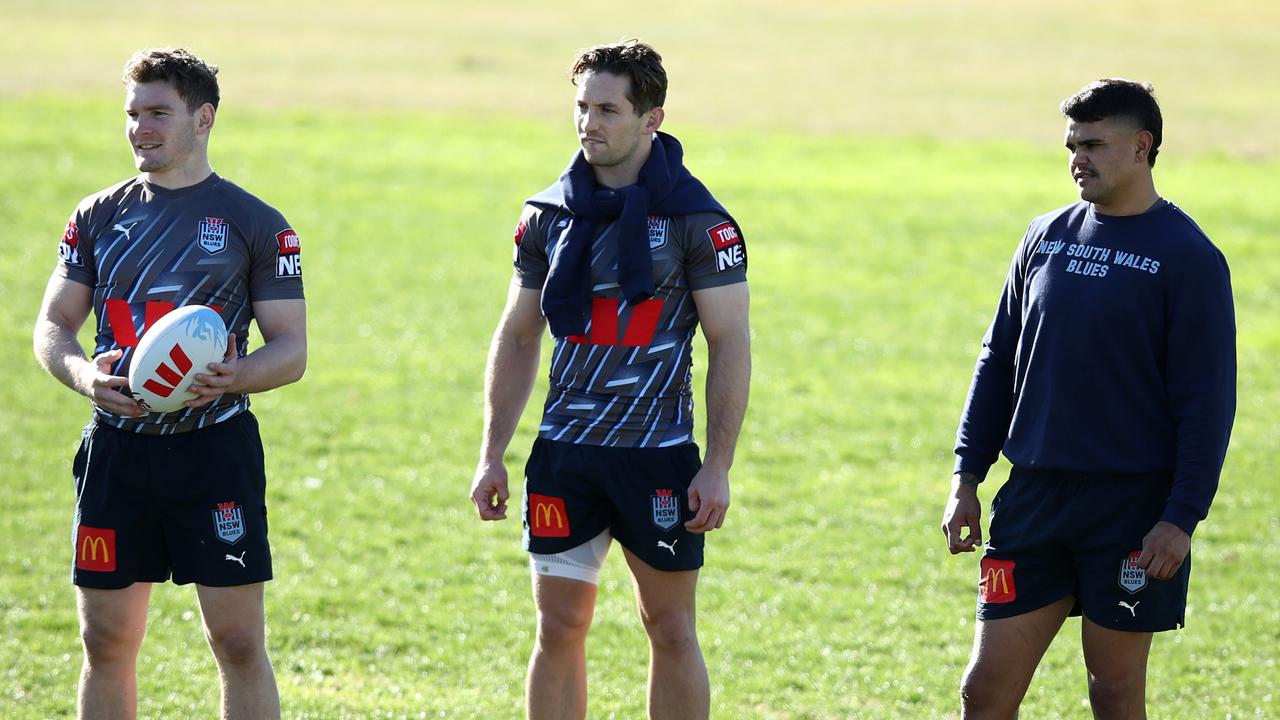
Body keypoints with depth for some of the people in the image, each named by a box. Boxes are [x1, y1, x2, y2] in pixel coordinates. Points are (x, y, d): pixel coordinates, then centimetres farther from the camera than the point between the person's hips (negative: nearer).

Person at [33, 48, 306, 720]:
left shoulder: (255, 223, 1)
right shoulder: (98, 215, 10)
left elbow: (291, 349, 0)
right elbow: (52, 324, 12)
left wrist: (234, 377, -21)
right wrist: (83, 374, -11)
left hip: (216, 446, -3)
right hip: (116, 447, 3)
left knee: (239, 643, -4)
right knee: (107, 641, 5)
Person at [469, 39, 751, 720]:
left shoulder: (695, 217, -5)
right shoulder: (548, 215, 8)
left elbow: (730, 342, -5)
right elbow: (517, 337, 15)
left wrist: (717, 466, -11)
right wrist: (491, 456, 9)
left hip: (658, 457, -4)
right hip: (563, 453, 4)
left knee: (670, 630, 3)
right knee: (558, 629, 4)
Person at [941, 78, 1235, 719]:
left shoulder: (1186, 256, -6)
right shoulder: (1046, 238, 10)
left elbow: (1207, 400, -9)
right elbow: (997, 363, 16)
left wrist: (1181, 518, -14)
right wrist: (966, 477, 11)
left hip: (1133, 507, -5)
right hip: (1033, 497, 5)